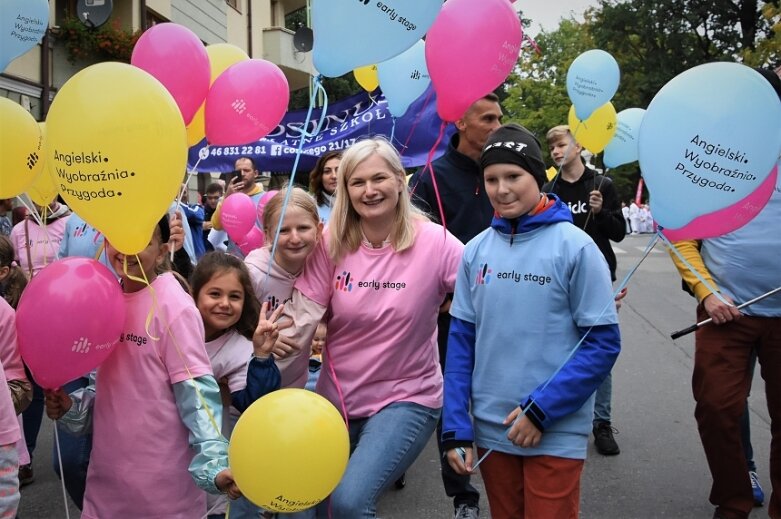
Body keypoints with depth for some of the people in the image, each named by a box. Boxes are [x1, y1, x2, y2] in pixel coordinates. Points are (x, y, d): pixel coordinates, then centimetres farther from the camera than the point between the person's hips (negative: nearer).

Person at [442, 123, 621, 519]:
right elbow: (461, 340, 4)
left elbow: (603, 343, -10)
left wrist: (540, 411, -15)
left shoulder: (575, 246, -10)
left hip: (556, 434, -3)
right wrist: (455, 428, -2)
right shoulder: (476, 250, 1)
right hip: (490, 430, 4)